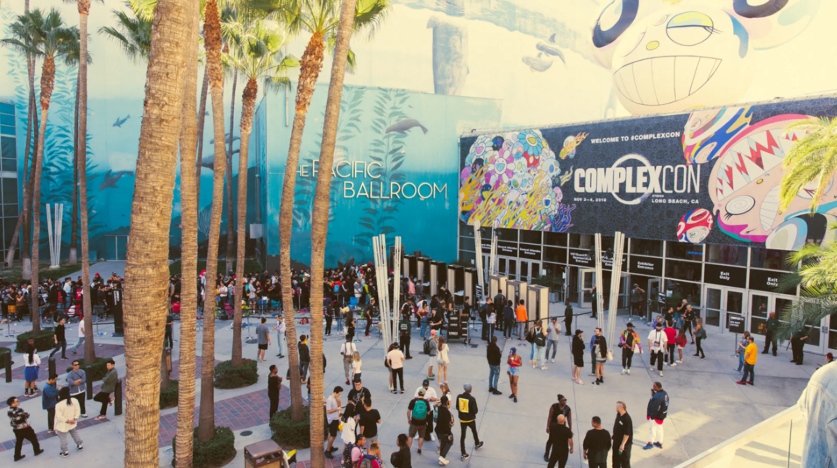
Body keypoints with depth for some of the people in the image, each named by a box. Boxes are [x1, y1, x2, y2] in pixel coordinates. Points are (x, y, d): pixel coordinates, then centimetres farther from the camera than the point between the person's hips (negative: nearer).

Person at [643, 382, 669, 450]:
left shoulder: (657, 397, -32)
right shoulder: (664, 393, -2)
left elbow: (656, 408, -28)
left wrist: (652, 416, -18)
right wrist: (653, 394, -3)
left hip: (657, 416, -9)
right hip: (662, 414, 9)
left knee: (653, 428, 6)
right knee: (659, 428, 22)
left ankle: (650, 443, 20)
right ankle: (660, 443, 35)